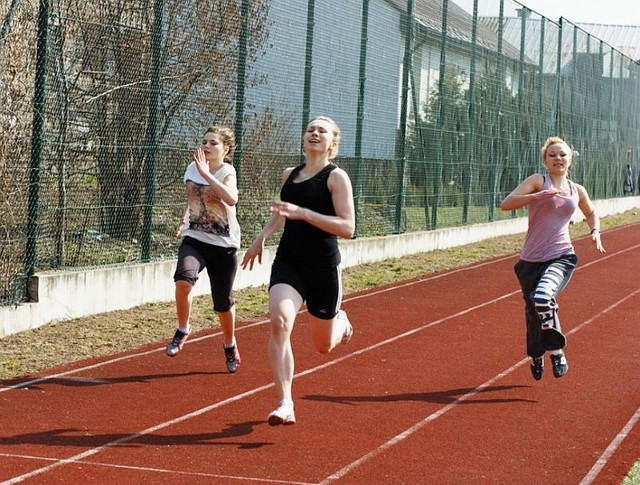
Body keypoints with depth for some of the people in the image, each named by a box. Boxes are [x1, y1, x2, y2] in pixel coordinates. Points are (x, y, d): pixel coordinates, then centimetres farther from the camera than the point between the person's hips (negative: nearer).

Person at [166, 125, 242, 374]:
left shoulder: (227, 172, -12)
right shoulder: (193, 167, 4)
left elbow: (231, 199, -35)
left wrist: (205, 173, -37)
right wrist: (185, 220, 10)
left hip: (224, 245, -3)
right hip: (194, 240, 3)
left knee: (223, 302, 7)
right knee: (184, 279, -28)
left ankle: (229, 344, 35)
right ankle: (182, 330, -6)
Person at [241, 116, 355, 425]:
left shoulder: (336, 177, -8)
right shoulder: (289, 175, 10)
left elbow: (347, 228, -17)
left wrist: (303, 213, -24)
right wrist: (263, 236, 15)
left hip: (323, 267, -3)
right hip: (287, 262, 3)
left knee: (324, 345, 11)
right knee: (280, 322, -25)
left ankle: (340, 322, 50)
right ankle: (285, 405, -24)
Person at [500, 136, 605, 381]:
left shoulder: (577, 190, 12)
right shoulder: (538, 181, 0)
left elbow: (591, 213, 34)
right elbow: (506, 204, -14)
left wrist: (595, 232, 14)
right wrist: (538, 196, -27)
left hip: (561, 257, 0)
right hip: (532, 259, 0)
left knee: (543, 296, -30)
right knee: (533, 313, 9)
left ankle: (557, 351, -15)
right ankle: (536, 357, 37)